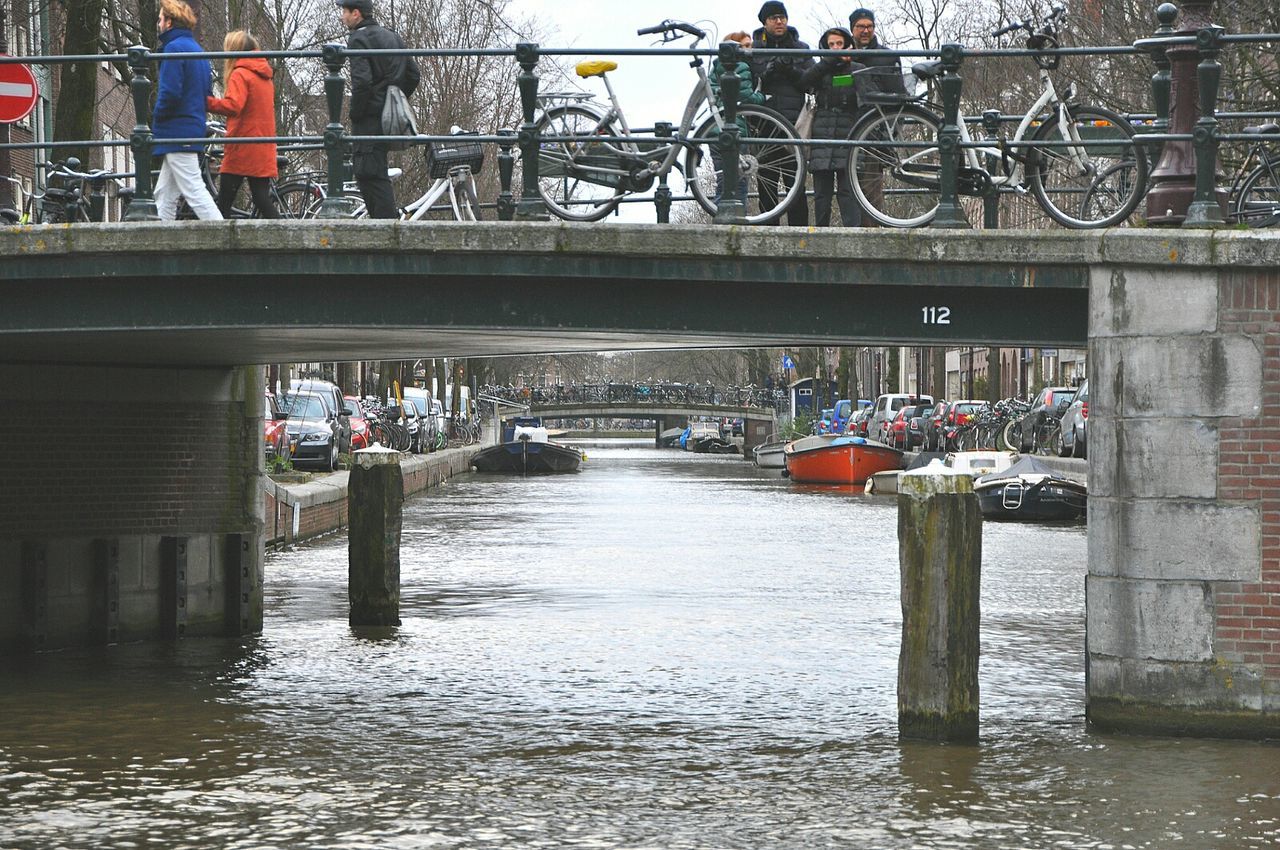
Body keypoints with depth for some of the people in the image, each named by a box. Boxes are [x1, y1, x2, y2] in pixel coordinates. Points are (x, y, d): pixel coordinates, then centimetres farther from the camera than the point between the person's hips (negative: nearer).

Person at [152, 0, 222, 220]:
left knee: (194, 192, -12)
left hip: (177, 133, -10)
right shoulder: (198, 49, 18)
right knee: (164, 195, 12)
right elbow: (207, 94, 20)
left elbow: (170, 93, -20)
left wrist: (156, 117, -4)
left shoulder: (174, 48, -12)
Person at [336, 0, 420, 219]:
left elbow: (361, 81, -21)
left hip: (370, 119, -9)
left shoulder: (358, 39, -10)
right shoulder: (392, 37, 17)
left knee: (372, 175, -8)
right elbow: (414, 75, 17)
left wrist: (355, 115, -11)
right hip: (390, 118, 9)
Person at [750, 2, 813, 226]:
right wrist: (771, 69, -13)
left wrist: (792, 70, -10)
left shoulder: (801, 49, 14)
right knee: (767, 181, 0)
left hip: (794, 122, 0)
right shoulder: (754, 49, 11)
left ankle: (799, 230, -6)